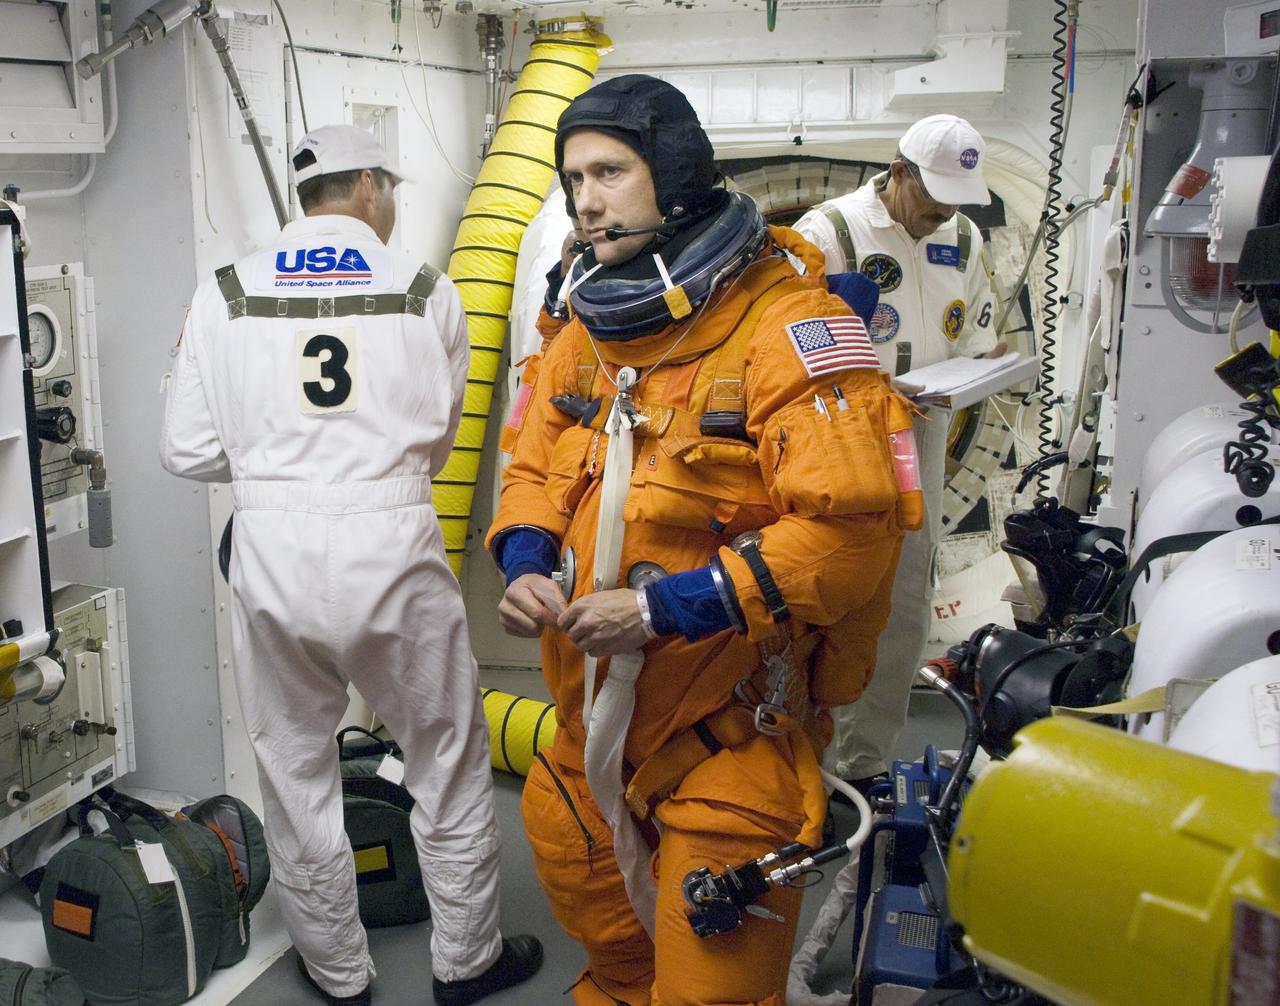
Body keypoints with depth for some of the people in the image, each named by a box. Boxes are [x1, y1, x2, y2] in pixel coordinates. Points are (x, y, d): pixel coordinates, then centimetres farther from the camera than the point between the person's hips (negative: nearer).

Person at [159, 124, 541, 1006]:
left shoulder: (226, 295, 3)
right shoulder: (425, 290, 1)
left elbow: (190, 451, 3)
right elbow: (437, 441, 7)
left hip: (274, 553, 2)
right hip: (394, 548, -1)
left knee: (296, 776, 17)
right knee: (450, 764, 16)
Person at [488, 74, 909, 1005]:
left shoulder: (784, 325, -19)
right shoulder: (589, 326, 5)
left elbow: (847, 528, -26)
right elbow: (534, 468, 15)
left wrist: (665, 608, -27)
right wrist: (525, 565, -7)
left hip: (730, 739, -7)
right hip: (596, 719, 7)